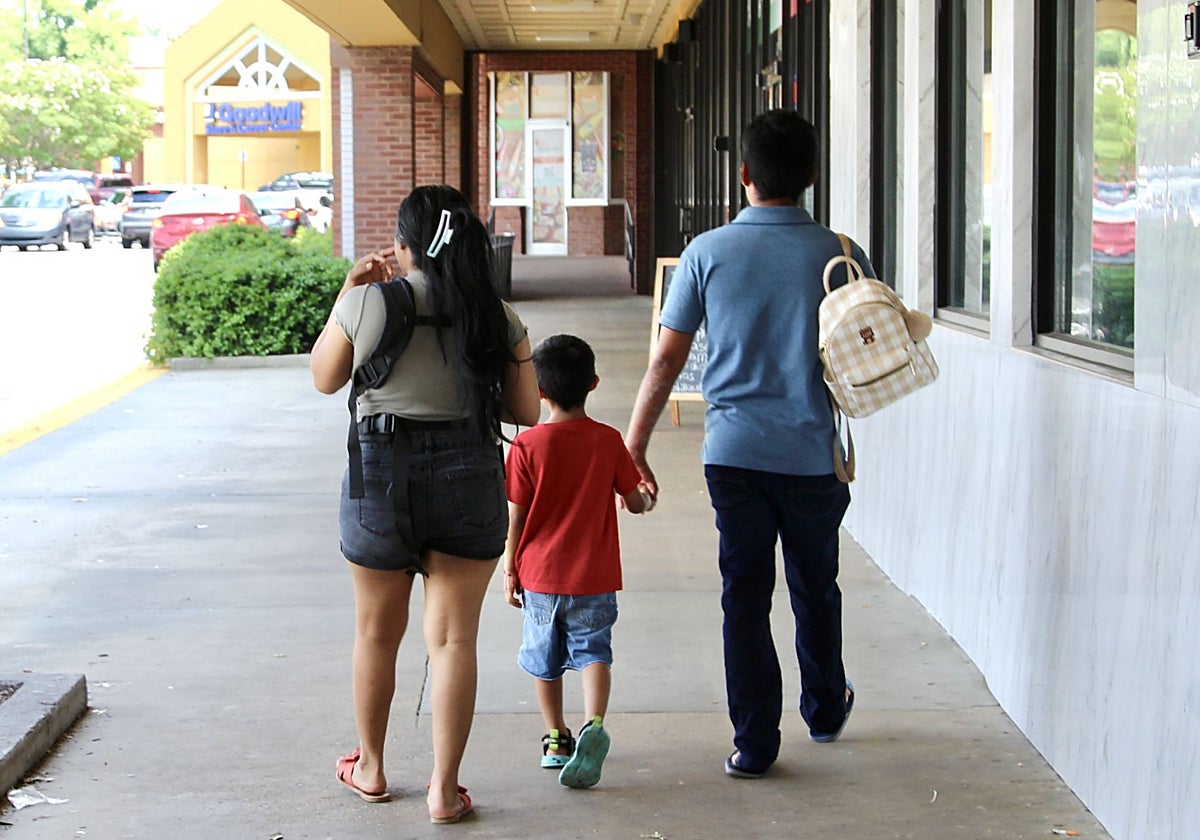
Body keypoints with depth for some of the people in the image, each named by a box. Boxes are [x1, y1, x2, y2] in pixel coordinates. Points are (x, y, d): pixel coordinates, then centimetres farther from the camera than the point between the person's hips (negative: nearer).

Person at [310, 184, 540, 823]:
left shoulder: (368, 301, -7)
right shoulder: (495, 315, 0)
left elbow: (324, 377, 10)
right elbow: (527, 411, 6)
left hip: (381, 471, -1)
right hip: (470, 476, 1)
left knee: (376, 632, 17)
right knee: (453, 638, 5)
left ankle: (370, 768, 32)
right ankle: (444, 790, 4)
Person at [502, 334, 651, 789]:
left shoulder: (527, 445, -9)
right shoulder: (608, 441, -5)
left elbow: (516, 517, -6)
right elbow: (635, 501, 3)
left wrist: (510, 569, 5)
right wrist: (645, 497, 27)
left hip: (540, 575, 0)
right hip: (594, 577, 0)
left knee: (545, 659, 15)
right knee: (593, 650, 1)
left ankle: (556, 738, 24)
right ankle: (594, 724, -23)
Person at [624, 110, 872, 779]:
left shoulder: (708, 252, -4)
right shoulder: (838, 254, -4)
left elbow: (666, 361, -2)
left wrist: (633, 448, 4)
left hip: (734, 449, 0)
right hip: (814, 453, 1)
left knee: (744, 596, 6)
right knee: (815, 590, 19)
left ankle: (755, 743, 7)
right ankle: (825, 709, 39)